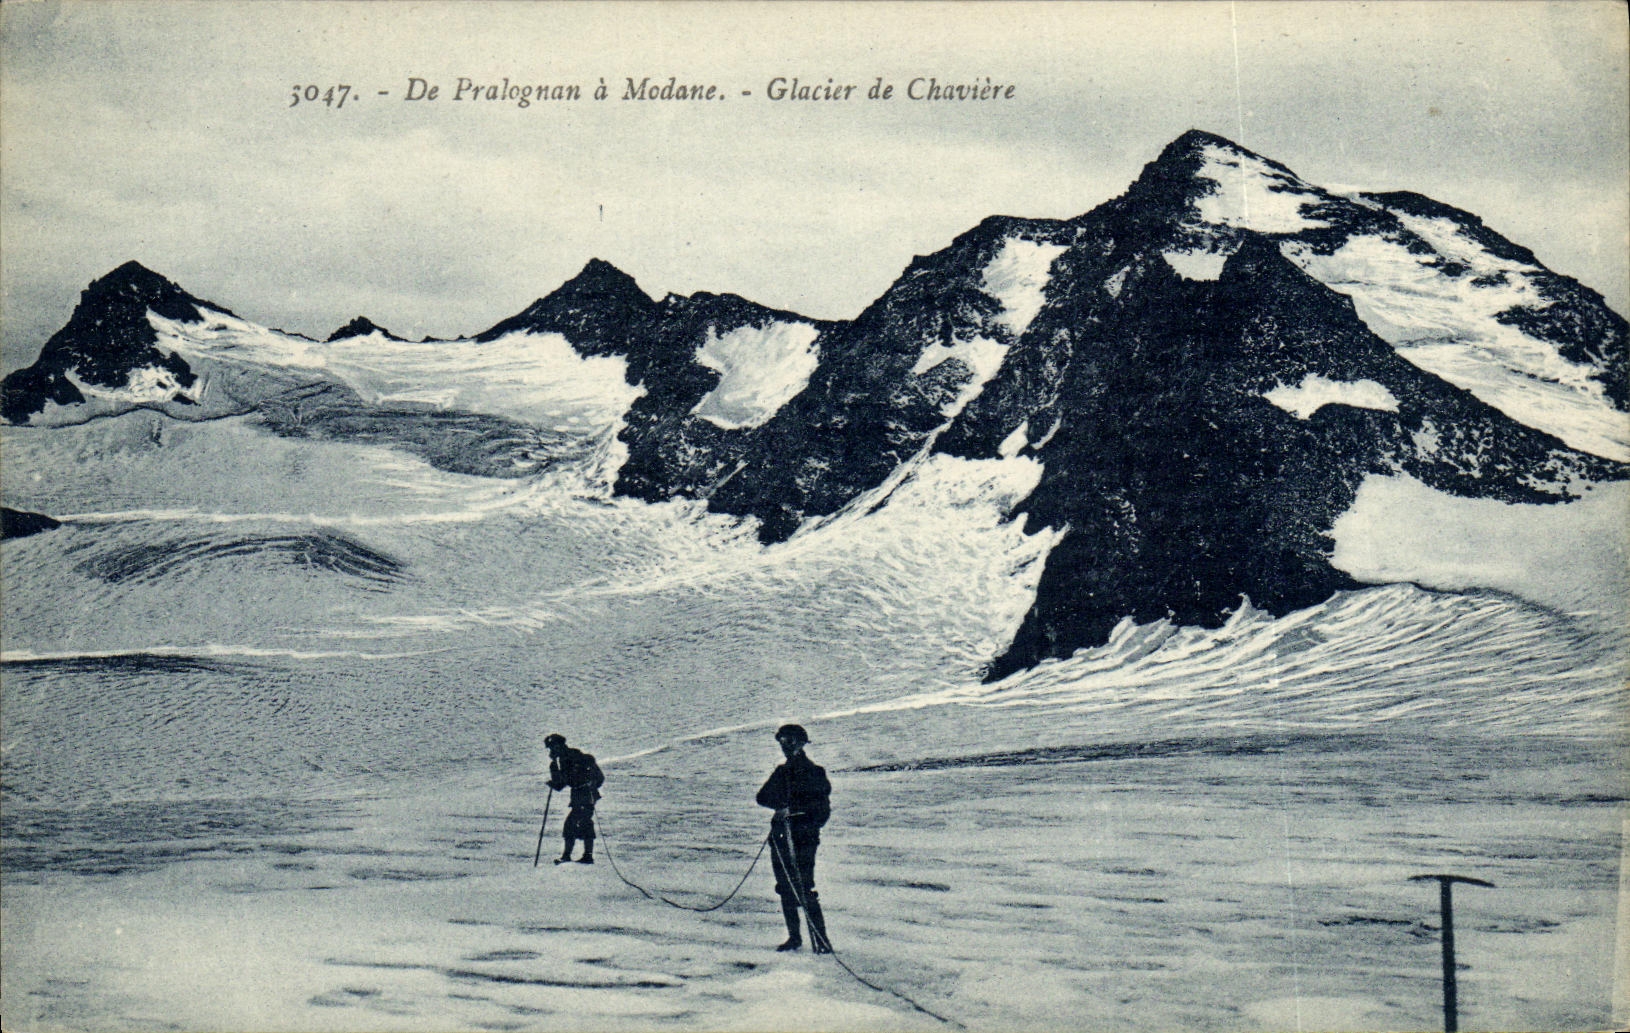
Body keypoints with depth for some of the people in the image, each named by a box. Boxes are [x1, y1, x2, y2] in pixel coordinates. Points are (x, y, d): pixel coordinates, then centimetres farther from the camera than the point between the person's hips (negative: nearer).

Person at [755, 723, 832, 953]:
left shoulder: (812, 771, -2)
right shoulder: (781, 772, 19)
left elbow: (822, 804, -11)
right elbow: (762, 797, 12)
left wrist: (793, 809, -18)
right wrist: (781, 805, -7)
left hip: (803, 837, -7)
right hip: (780, 835, 7)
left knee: (805, 891, -14)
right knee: (785, 889, 9)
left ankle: (821, 941, -13)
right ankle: (794, 937, 20)